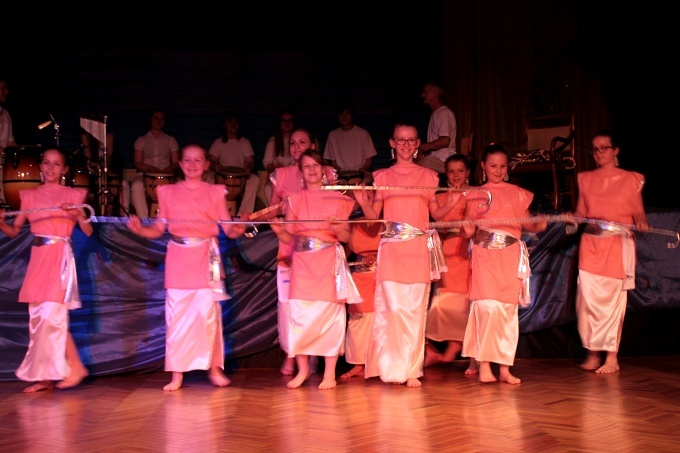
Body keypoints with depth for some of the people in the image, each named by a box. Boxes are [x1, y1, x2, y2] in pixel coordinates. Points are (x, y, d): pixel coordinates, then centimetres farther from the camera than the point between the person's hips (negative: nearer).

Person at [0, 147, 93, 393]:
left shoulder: (73, 195, 3)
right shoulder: (30, 196, 12)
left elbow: (88, 231, -2)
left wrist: (78, 214, -20)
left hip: (60, 258, -5)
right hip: (38, 259, 5)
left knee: (52, 315, -13)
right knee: (37, 317, 4)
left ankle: (75, 367, 0)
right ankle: (44, 376, 10)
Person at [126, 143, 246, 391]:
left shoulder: (215, 192, 9)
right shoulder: (168, 192, 11)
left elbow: (228, 229, 4)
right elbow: (159, 228, 10)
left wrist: (239, 230, -18)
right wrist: (139, 229, -9)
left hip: (206, 259, -1)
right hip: (178, 259, 1)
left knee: (208, 312, -3)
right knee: (177, 315, 1)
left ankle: (215, 368, 10)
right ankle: (176, 375, 7)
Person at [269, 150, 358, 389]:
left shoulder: (338, 199, 7)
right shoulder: (295, 199, 10)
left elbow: (346, 236, 3)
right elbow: (289, 238, 5)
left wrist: (337, 228, -17)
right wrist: (279, 231, -16)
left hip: (329, 263, -1)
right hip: (302, 263, 1)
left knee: (330, 314, -3)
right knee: (300, 314, -2)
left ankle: (330, 373, 3)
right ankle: (302, 369, 11)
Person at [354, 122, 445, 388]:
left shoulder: (428, 176, 12)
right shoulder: (383, 177, 11)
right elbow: (373, 215, 8)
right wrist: (363, 201, -11)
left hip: (419, 249, 0)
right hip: (391, 249, 0)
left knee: (415, 309, -2)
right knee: (394, 307, -8)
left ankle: (412, 370, 6)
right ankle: (395, 368, 4)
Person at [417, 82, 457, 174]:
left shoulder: (444, 113, -8)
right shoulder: (435, 114, 24)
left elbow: (445, 141, -19)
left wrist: (421, 146, -11)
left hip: (443, 160, -9)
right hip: (435, 157, 9)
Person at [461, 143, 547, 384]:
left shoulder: (517, 193, 14)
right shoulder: (476, 194, 10)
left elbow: (526, 222, 11)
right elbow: (468, 225, 7)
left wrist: (538, 225, -9)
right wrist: (468, 230, -15)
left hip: (511, 256, 2)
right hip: (484, 255, -2)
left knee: (509, 310, 2)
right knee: (488, 307, -13)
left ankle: (504, 367, 7)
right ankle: (484, 365, -6)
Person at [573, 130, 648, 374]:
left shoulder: (630, 179, 5)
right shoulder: (585, 179, 13)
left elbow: (638, 212, 4)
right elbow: (581, 212, 13)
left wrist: (641, 222, -17)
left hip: (618, 244, -2)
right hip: (590, 243, 2)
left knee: (613, 298, -2)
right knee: (588, 297, -5)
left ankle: (612, 357, 5)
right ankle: (593, 353, 7)